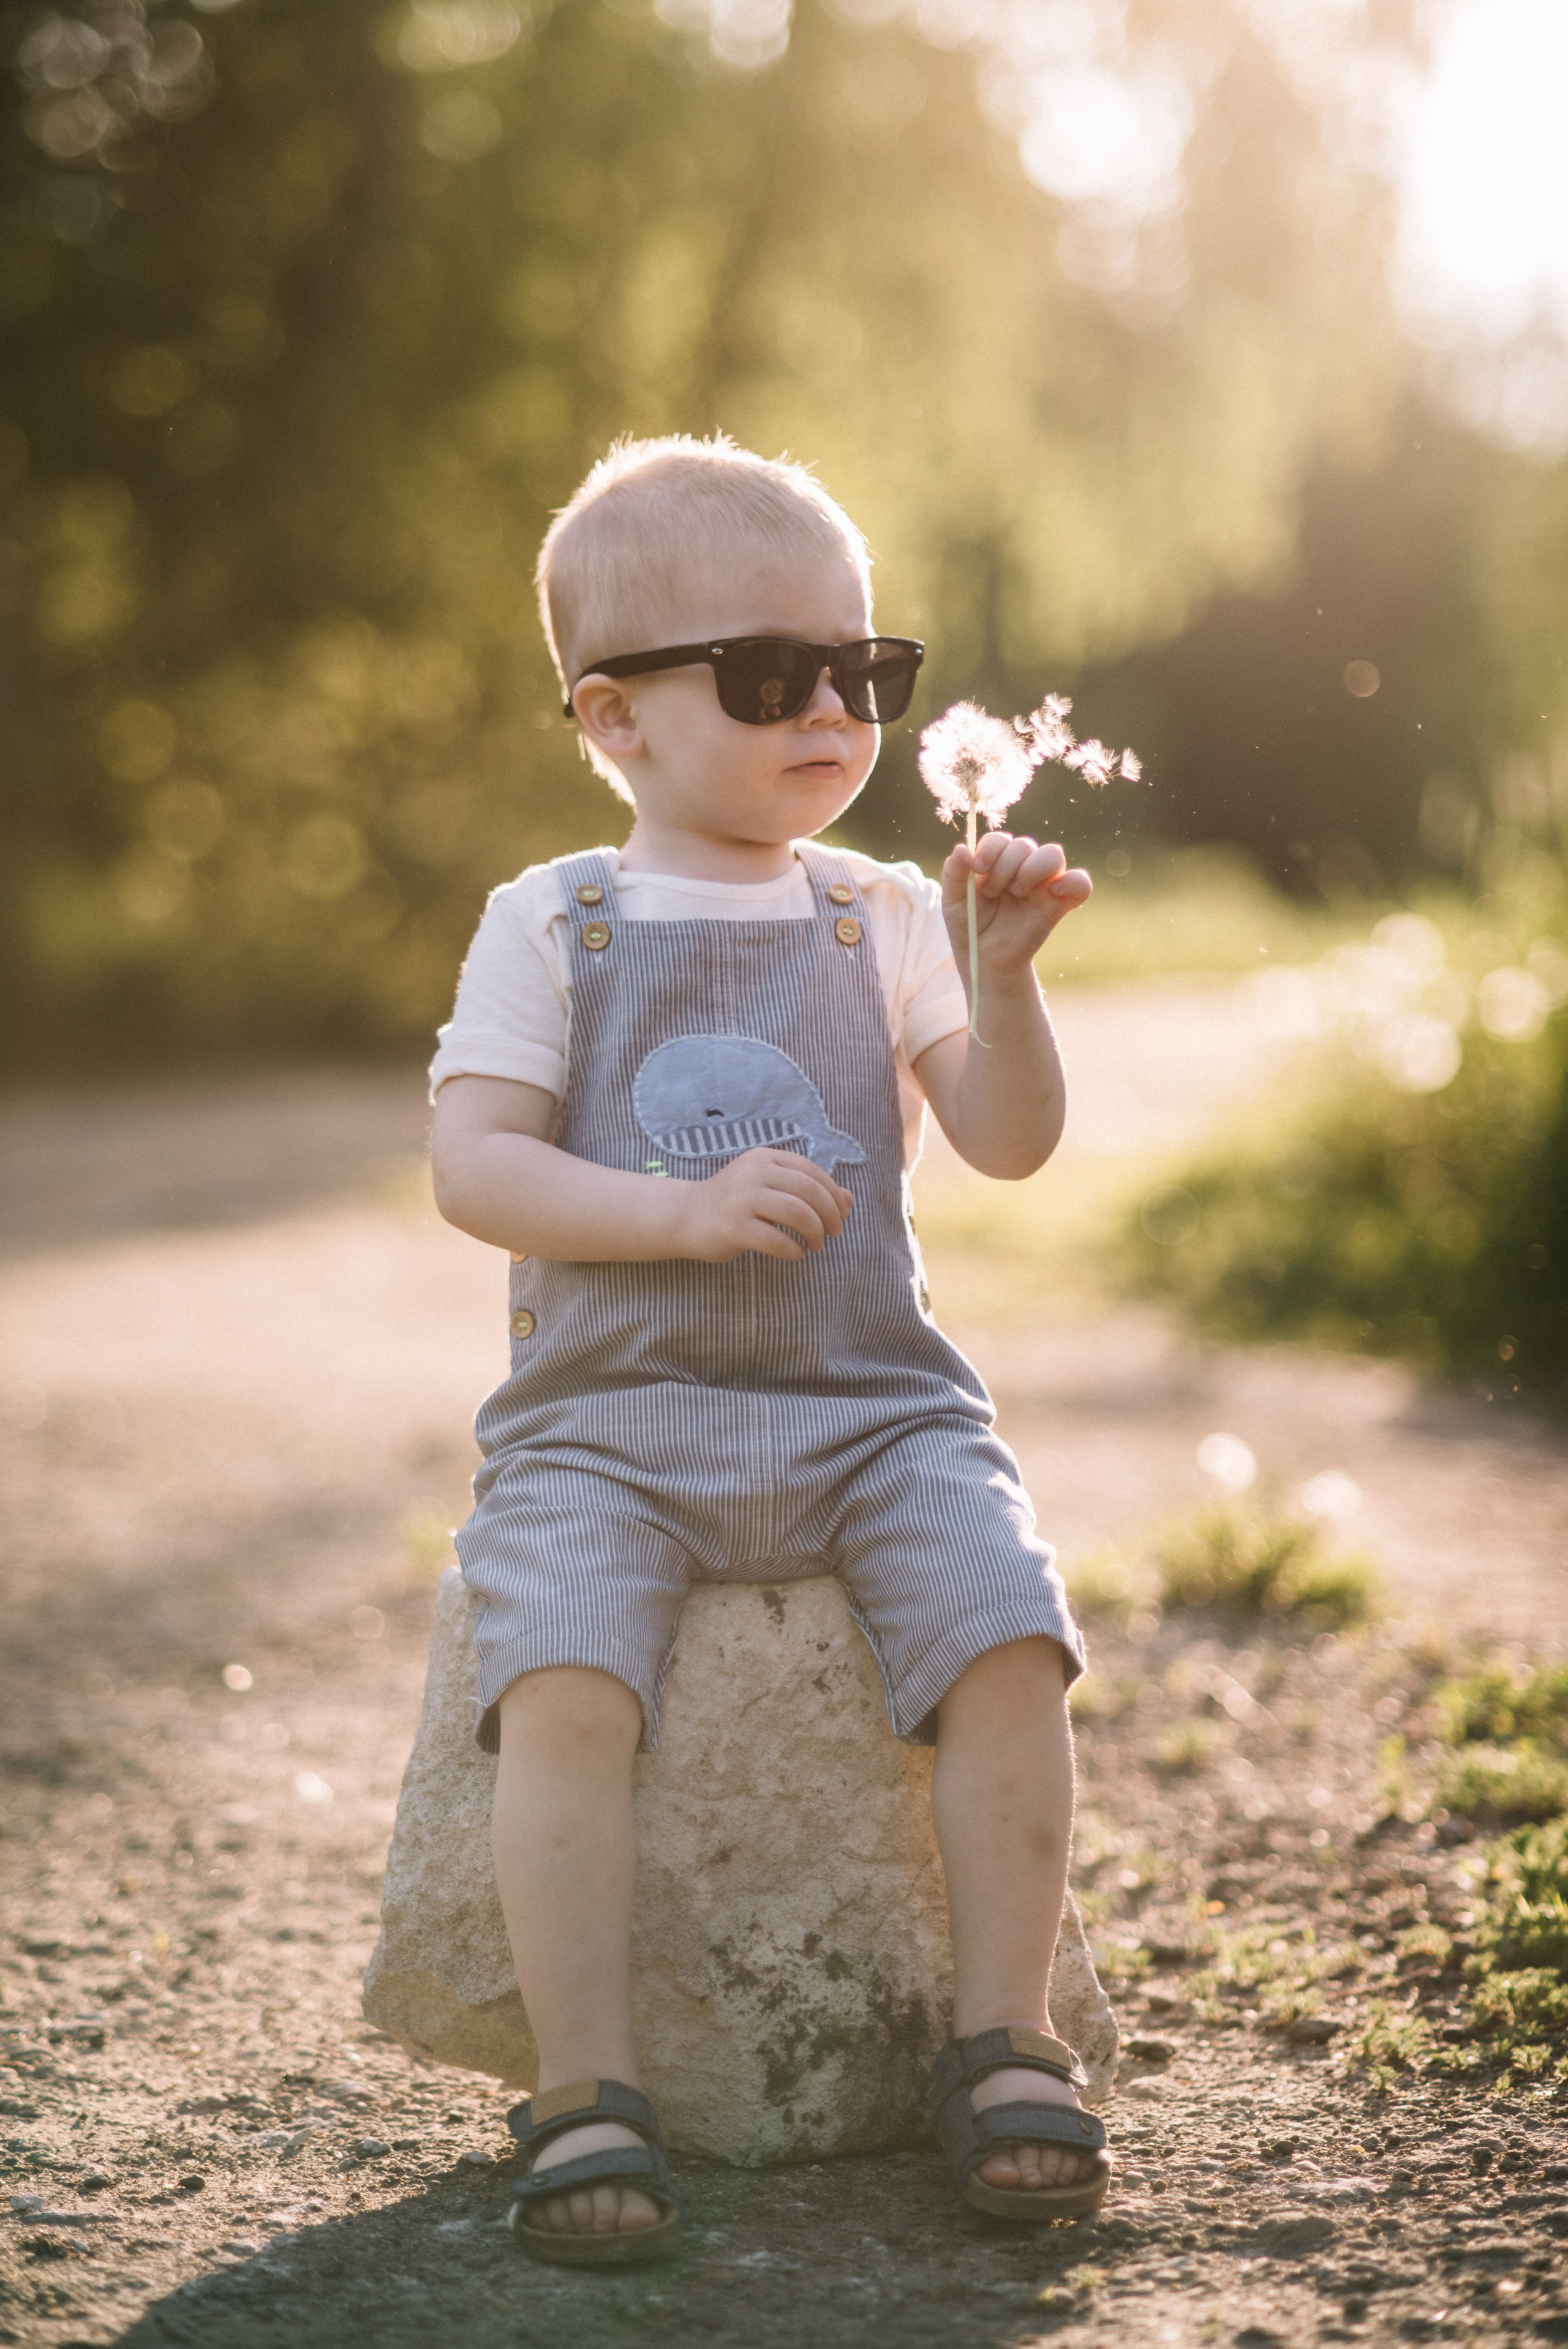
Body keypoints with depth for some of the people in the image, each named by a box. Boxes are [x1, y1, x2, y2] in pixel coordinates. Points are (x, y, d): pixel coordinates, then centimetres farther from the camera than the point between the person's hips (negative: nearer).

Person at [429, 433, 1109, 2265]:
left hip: (872, 1409, 2)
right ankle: (586, 2091, -16)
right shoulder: (551, 927, 5)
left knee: (1010, 1637, -22)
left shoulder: (882, 920, 11)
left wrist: (1003, 980, -16)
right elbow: (473, 1168, -5)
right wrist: (689, 1212, -16)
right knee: (563, 1682, -27)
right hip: (609, 1415, -2)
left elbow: (1009, 1141, 2)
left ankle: (1003, 2040, -6)